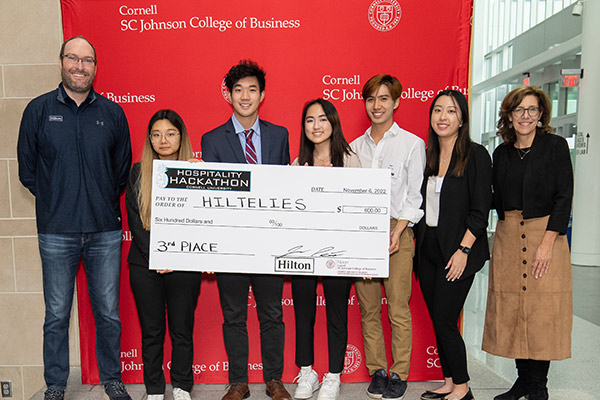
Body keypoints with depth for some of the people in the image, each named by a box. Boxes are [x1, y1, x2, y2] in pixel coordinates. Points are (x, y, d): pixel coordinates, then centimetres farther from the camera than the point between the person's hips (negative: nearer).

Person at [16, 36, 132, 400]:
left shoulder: (113, 113, 6)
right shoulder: (39, 110, 4)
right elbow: (27, 169, 9)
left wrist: (102, 202, 8)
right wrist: (57, 199, 6)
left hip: (105, 232, 1)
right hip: (56, 233, 0)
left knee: (109, 314, 9)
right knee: (57, 315, 10)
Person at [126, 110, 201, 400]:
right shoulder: (138, 172, 5)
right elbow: (134, 221, 0)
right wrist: (155, 256, -9)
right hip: (145, 264, 1)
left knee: (182, 330, 7)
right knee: (151, 331, 10)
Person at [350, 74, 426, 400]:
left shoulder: (412, 144, 3)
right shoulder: (356, 146, 13)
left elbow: (415, 196, 0)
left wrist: (396, 233, -11)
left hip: (397, 231, -3)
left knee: (399, 308, -1)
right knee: (368, 308, 7)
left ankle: (399, 374, 14)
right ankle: (377, 370, 20)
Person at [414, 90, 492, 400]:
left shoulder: (476, 155, -7)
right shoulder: (427, 155, 10)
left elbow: (480, 211, -11)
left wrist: (463, 250, -16)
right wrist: (417, 243, 8)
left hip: (457, 252, -6)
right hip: (427, 249, 6)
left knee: (445, 322, -2)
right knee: (437, 320, 12)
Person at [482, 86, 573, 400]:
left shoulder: (555, 146, 0)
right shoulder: (501, 153, 11)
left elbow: (563, 197, -6)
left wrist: (547, 243, -13)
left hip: (546, 235, -3)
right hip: (508, 237, 4)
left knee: (543, 311, -1)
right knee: (511, 311, 5)